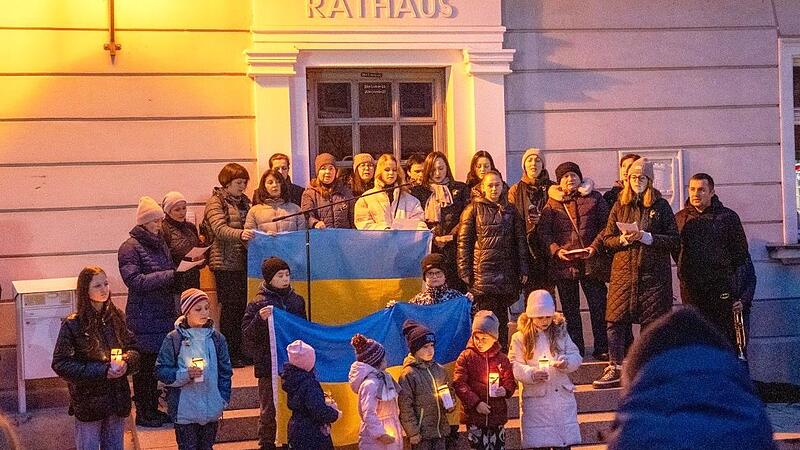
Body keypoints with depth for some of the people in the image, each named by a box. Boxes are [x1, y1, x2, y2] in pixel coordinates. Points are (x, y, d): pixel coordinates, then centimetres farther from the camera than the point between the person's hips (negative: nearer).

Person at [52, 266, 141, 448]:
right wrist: (101, 371, -19)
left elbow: (133, 349, 10)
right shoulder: (72, 325, -11)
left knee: (115, 446, 15)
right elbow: (60, 364, -12)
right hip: (89, 401, -4)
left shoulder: (116, 317, 2)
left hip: (118, 398, 4)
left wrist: (126, 362, -14)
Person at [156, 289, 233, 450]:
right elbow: (162, 371, -7)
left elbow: (225, 371, 9)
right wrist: (185, 375, -21)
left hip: (211, 409, 3)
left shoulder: (216, 338, 3)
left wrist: (223, 399, 2)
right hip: (184, 409, -3)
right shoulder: (174, 339, -8)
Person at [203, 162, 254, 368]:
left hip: (244, 262, 7)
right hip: (226, 263, -7)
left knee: (244, 305, 6)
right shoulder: (215, 203, -4)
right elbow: (220, 229, -20)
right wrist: (240, 234, -37)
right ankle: (230, 354, 0)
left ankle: (242, 351, 13)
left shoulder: (244, 202, 17)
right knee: (231, 307, -5)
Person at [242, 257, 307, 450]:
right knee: (269, 409, 3)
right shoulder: (257, 304, -7)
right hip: (268, 364, -4)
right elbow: (247, 334, -10)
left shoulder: (297, 301, 8)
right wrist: (260, 319, -27)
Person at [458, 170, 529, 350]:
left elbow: (520, 240, 15)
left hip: (506, 272, 3)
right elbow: (464, 241, 0)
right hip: (482, 272, -3)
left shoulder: (510, 210, 15)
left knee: (501, 315, 5)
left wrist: (523, 269, 8)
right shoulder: (474, 209, 4)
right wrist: (465, 271, -7)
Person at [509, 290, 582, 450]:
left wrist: (566, 362, -16)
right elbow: (515, 366, -7)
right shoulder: (520, 338, -1)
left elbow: (576, 357, 6)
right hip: (535, 398, -3)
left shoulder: (560, 333, 9)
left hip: (562, 394, 3)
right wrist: (531, 374, -25)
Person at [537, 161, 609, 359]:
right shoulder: (552, 204, 8)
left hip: (592, 262, -1)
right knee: (570, 309, 7)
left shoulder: (594, 198, 8)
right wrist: (556, 250, -13)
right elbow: (544, 232, 3)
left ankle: (602, 349, 6)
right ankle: (575, 350, 14)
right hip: (563, 264, 1)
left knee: (599, 306, -1)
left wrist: (595, 247, -11)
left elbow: (606, 226, 4)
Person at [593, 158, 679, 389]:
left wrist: (646, 237, -13)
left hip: (653, 272, -2)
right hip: (623, 271, 2)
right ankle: (615, 369, 3)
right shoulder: (619, 206, 10)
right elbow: (607, 238, 10)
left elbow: (674, 240, -1)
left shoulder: (661, 206, 4)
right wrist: (623, 239, -11)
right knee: (615, 320, -3)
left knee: (651, 323, 1)